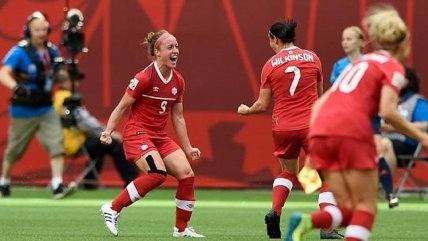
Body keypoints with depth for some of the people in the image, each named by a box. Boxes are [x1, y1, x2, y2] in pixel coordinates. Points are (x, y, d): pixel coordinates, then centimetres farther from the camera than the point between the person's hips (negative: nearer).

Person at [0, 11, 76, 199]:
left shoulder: (52, 51, 2)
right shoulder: (20, 51, -16)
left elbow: (58, 73, 19)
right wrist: (16, 87, -47)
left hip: (46, 109, 4)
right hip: (23, 111, -4)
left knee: (57, 144, -14)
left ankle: (57, 185, -17)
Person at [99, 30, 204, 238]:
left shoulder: (178, 81, 7)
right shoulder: (144, 78, -15)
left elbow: (178, 117, 15)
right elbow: (122, 107, -9)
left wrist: (188, 148, 15)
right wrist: (108, 131, -17)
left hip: (160, 137, 7)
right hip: (137, 133, -7)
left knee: (187, 175, -5)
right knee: (157, 173, -29)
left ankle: (181, 229, 10)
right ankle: (113, 209, -17)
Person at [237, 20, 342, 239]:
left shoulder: (270, 65, 1)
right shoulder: (312, 58, 3)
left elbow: (262, 105, 3)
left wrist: (246, 110, 24)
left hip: (282, 127, 2)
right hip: (310, 124, -2)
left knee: (288, 172, 25)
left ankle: (274, 211, 2)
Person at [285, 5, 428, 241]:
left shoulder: (360, 63, 29)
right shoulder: (393, 67, 7)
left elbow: (318, 104, 24)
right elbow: (387, 112, -9)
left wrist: (313, 149, 21)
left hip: (320, 133, 6)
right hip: (352, 132, -6)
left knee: (347, 208, 8)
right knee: (366, 207, 2)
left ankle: (305, 222, -20)